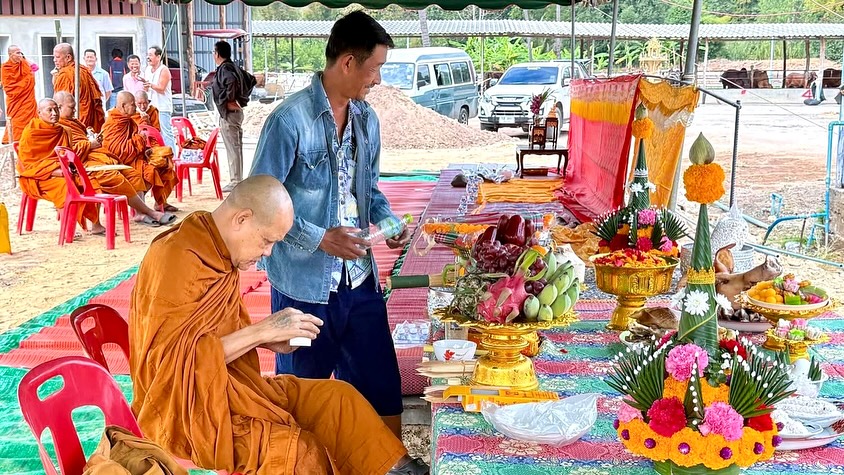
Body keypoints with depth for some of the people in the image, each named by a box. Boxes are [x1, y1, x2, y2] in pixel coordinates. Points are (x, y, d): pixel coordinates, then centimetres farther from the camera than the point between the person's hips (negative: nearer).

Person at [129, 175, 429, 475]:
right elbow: (176, 360, -25)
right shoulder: (176, 261, -21)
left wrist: (268, 338, 0)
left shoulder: (217, 252, 7)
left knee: (337, 397, -3)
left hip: (230, 385, 9)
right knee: (296, 449, -27)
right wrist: (261, 331, -24)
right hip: (187, 409, -9)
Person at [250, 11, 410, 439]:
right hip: (304, 281, -5)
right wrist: (319, 239, -20)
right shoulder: (290, 119, -15)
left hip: (360, 278, 6)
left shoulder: (367, 120, 7)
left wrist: (390, 222, -1)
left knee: (381, 385, 10)